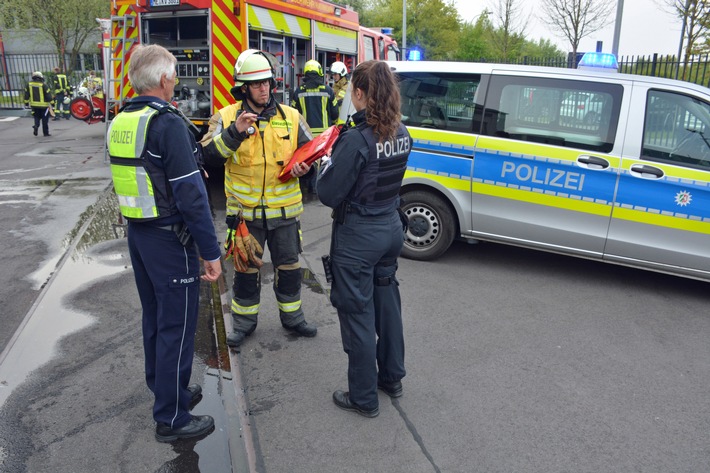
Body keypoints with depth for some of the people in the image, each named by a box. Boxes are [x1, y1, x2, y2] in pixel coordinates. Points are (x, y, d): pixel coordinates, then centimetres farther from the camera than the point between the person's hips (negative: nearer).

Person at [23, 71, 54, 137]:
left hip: (34, 105, 4)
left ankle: (36, 126, -7)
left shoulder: (29, 84, 2)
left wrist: (26, 103, 15)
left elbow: (26, 95, 7)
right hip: (43, 105, -4)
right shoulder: (43, 85, -12)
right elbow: (48, 95, -12)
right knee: (45, 119, 5)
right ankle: (46, 133, 8)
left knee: (37, 117, 20)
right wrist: (52, 103, -6)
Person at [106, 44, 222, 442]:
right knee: (177, 324, 2)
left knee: (155, 317, 20)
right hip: (169, 238, -9)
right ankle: (172, 418, 15)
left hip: (137, 232, 9)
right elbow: (190, 194, -22)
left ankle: (167, 389, 38)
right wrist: (211, 251, -19)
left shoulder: (119, 122, 8)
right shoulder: (167, 123, -19)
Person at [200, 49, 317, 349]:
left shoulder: (291, 117, 3)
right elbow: (209, 158, -14)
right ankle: (244, 321, 31)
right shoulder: (226, 117, -3)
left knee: (289, 267, 14)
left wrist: (304, 166, -11)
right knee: (246, 269, 12)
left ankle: (292, 316, 34)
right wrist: (234, 132, -27)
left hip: (285, 210, 2)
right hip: (245, 211, -2)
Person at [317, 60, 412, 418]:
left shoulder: (356, 139, -23)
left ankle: (363, 398, 21)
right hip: (391, 227, 8)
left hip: (358, 235, -8)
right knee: (386, 300, 22)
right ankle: (392, 377, 39)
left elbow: (328, 194, -20)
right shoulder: (401, 133, 1)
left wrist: (327, 161, -2)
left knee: (357, 312, 6)